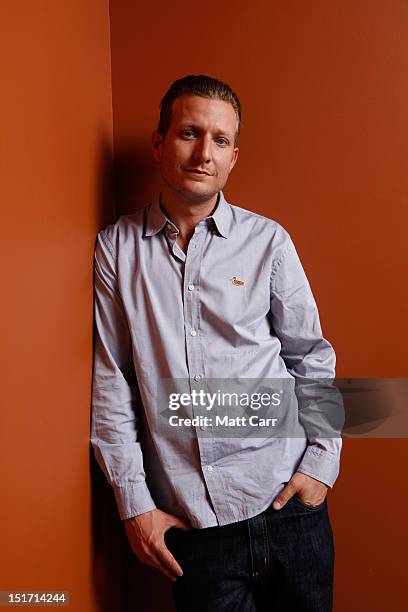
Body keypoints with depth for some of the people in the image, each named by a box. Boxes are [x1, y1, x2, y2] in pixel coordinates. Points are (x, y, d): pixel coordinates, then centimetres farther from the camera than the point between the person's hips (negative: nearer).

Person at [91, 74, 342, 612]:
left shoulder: (268, 240, -1)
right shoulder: (117, 247, -1)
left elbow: (313, 357, 5)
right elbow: (109, 381, -1)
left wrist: (322, 462, -2)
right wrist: (134, 502, -2)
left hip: (286, 500, 1)